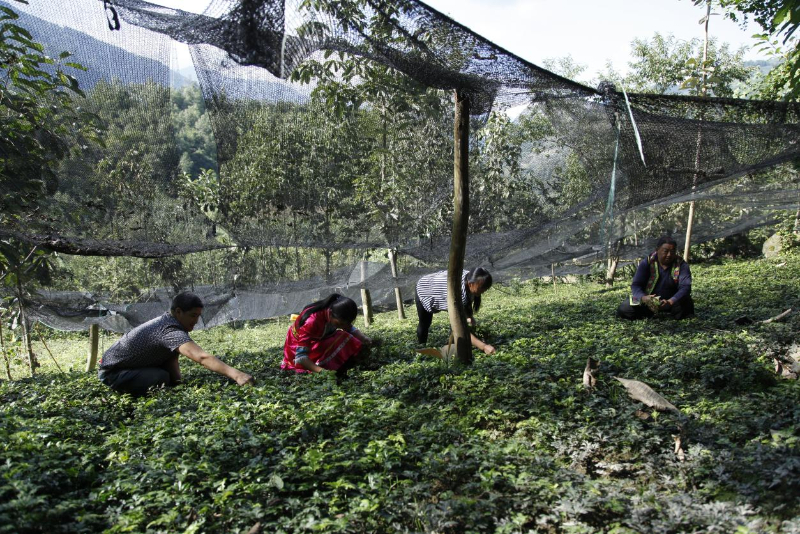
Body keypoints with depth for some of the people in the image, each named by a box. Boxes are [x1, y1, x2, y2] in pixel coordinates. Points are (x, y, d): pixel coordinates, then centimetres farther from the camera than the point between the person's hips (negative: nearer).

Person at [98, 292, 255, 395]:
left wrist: (177, 382, -18)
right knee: (162, 377, -27)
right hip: (113, 373, -9)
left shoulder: (167, 321, -4)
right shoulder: (171, 331, -34)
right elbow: (203, 357, -47)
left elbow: (171, 359, -2)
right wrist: (236, 375, -55)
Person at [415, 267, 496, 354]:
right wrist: (484, 346, -57)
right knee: (424, 324, 14)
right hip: (424, 290, -5)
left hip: (439, 286, 5)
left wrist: (469, 317, -21)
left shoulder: (470, 279, -27)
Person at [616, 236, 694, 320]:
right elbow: (635, 285, -16)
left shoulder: (681, 265, -10)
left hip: (671, 301, 0)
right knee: (624, 309, -21)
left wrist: (670, 302, -42)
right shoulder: (647, 263, -9)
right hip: (648, 301, 1)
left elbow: (685, 287, -22)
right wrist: (643, 297, -41)